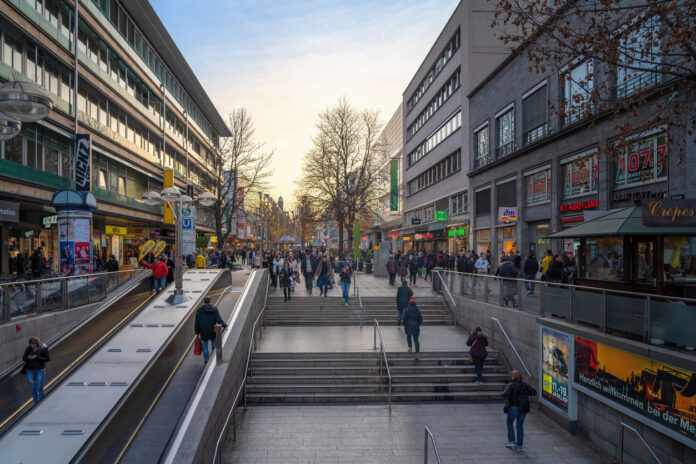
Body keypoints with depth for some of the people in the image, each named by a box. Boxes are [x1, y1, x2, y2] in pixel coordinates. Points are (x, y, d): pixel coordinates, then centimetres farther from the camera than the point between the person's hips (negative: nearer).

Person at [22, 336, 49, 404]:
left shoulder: (43, 348, -10)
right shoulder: (29, 349, -3)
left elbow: (47, 359, -10)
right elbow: (23, 358, 4)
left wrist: (37, 357, -21)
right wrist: (28, 357, -19)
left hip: (40, 370, -3)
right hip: (30, 370, 3)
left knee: (40, 388, -2)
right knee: (33, 388, 9)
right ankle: (36, 404, 22)